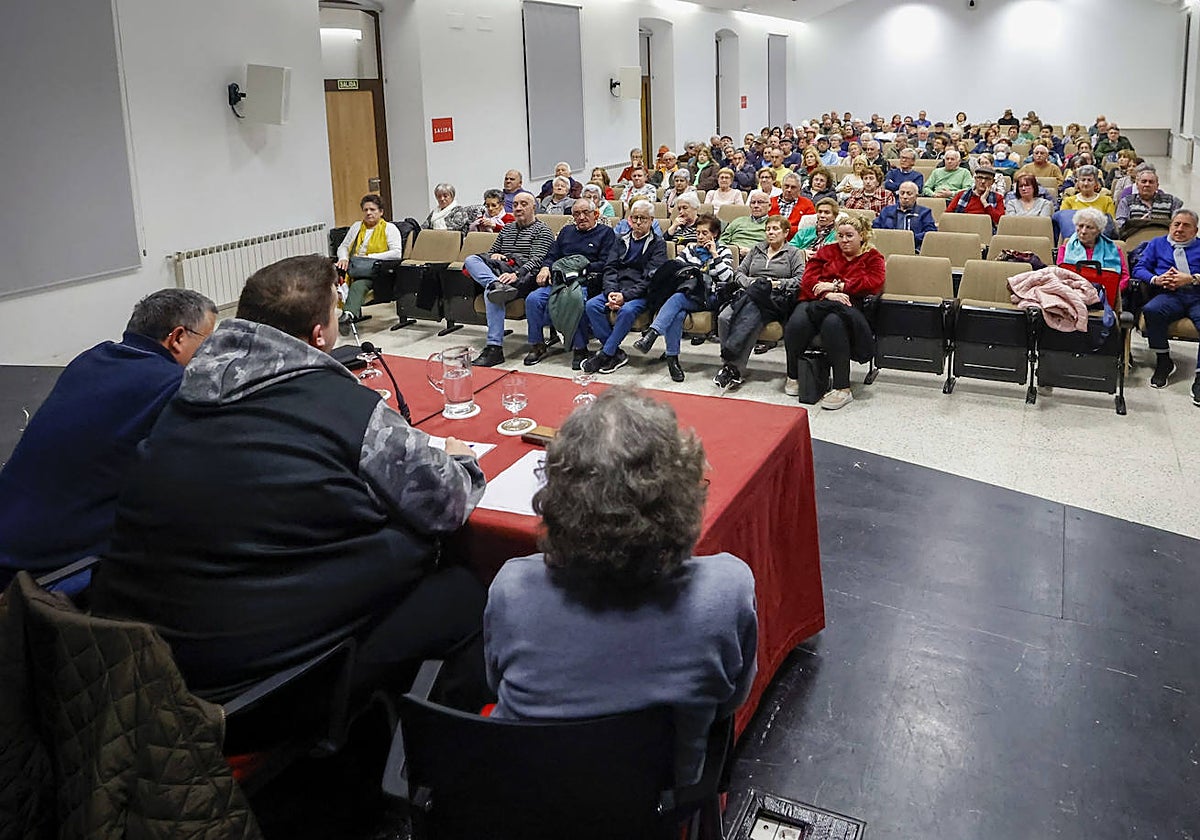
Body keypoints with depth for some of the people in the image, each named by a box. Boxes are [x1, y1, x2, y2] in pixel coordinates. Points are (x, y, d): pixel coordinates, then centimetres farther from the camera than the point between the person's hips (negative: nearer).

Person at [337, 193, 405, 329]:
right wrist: (343, 258, 0)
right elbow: (343, 247, 25)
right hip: (352, 268, 5)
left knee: (358, 285, -38)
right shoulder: (356, 226, 27)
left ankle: (349, 314, -60)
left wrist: (369, 257, -11)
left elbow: (397, 253, -6)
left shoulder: (389, 228, 9)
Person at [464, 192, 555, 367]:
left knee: (490, 292, -35)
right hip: (501, 272, 7)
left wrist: (516, 275, -27)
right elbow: (492, 252, 32)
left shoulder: (542, 231, 5)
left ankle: (495, 348, -41)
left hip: (525, 278, -7)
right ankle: (497, 285, -45)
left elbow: (536, 260, -9)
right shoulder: (506, 229, 26)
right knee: (471, 260, -17)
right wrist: (494, 256, 4)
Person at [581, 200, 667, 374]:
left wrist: (626, 295, -19)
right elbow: (609, 268, 9)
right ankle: (616, 353, -18)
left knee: (627, 310, -36)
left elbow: (651, 277, -7)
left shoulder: (657, 244, 5)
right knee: (591, 305, -23)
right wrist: (611, 292, -12)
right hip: (616, 289, 5)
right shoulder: (620, 241, 19)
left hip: (641, 293, -4)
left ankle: (606, 354, -23)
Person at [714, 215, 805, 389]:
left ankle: (731, 365, -37)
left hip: (776, 299, -4)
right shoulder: (756, 249, 29)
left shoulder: (794, 253, 16)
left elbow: (800, 280, 3)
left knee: (749, 320, -36)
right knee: (724, 318, -28)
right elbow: (739, 272, 21)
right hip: (750, 294, 4)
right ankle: (730, 364, -29)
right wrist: (749, 282, 0)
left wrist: (777, 283, -8)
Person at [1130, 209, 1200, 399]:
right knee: (1151, 310, -35)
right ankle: (1164, 362, -17)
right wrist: (1157, 279, -5)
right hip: (1170, 295, 1)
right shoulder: (1158, 243, 27)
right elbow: (1139, 269, 13)